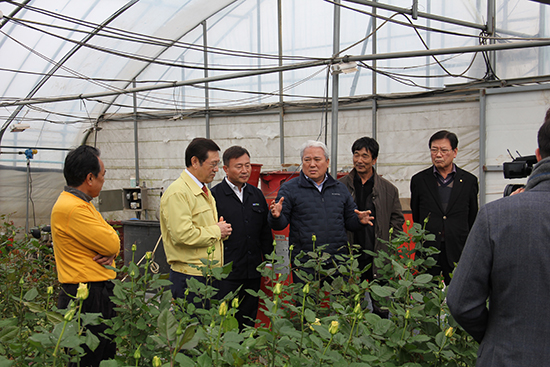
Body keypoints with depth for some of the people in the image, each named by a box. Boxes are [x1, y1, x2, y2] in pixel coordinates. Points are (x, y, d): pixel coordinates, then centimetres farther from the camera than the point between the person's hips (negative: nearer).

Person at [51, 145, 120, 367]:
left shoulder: (81, 204, 12)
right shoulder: (72, 208, -21)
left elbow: (111, 243, 12)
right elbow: (112, 243, -21)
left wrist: (109, 253, -9)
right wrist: (110, 249, 1)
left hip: (99, 292, 10)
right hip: (86, 297, -10)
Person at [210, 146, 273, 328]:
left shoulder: (257, 194, 13)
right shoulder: (215, 195, -5)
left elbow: (265, 231, 17)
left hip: (253, 272, 5)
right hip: (227, 273, -5)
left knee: (249, 322, 14)